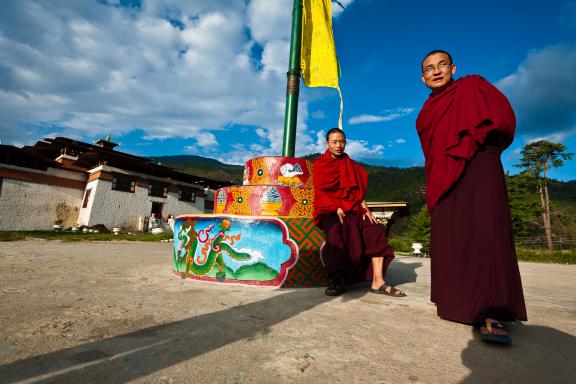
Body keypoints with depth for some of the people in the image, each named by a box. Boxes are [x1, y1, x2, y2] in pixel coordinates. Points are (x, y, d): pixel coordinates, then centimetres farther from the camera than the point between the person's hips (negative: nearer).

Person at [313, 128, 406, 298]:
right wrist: (337, 209, -18)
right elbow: (321, 191, -3)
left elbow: (359, 189, 16)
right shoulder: (320, 164, 7)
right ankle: (337, 281, -32)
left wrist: (363, 206, -4)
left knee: (376, 230, -19)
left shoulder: (351, 164, 20)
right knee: (335, 233, -36)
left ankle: (378, 281, -21)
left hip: (352, 209, 5)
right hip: (329, 211, -4)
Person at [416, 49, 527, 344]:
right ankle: (462, 301, 12)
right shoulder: (427, 111, 22)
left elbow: (503, 119, 0)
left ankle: (492, 315, -17)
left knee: (483, 232, -18)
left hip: (476, 171, -5)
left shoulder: (472, 86, 9)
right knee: (448, 239, 1)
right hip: (444, 179, 6)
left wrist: (467, 147, -5)